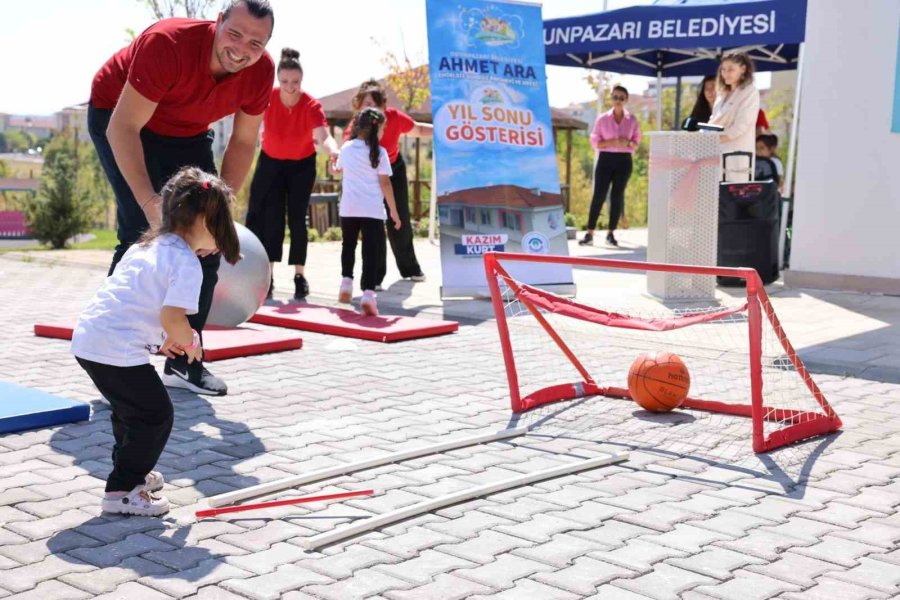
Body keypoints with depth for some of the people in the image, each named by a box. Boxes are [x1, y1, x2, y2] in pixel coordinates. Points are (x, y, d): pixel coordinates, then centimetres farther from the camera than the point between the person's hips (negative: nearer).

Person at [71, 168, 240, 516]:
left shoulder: (145, 246, 17)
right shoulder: (186, 263, -12)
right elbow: (172, 316, -22)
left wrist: (164, 338, 22)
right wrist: (190, 343, -1)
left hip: (87, 338, 10)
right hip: (118, 351, -10)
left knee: (130, 408, 27)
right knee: (156, 415, 2)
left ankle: (132, 472, 42)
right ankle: (122, 491, 5)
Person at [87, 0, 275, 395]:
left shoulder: (261, 72, -20)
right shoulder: (168, 43, -36)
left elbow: (243, 142, -6)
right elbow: (123, 129, -35)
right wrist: (150, 202, -43)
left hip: (186, 133, 6)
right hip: (117, 115, -6)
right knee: (143, 233, -20)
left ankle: (183, 361, 9)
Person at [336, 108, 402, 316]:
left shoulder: (346, 148, 7)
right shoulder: (379, 152, -5)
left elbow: (340, 168, 27)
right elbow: (385, 183, -6)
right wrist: (394, 210, 0)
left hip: (349, 207, 3)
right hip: (372, 209, -3)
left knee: (348, 245, 25)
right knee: (372, 251, -3)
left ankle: (346, 281, 17)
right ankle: (368, 293, -15)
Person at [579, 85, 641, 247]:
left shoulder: (632, 120, 5)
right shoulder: (602, 119, 1)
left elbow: (637, 141, 9)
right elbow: (595, 142, -1)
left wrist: (627, 143, -13)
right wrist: (611, 142, -17)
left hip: (624, 160, 1)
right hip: (606, 159, -1)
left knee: (617, 196, 3)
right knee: (598, 195, -6)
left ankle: (611, 234, 11)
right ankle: (589, 234, -5)